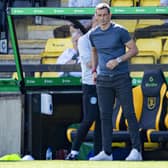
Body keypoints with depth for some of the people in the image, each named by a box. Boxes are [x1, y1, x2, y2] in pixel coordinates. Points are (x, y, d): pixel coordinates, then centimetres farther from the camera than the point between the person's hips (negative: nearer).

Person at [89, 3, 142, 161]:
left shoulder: (120, 31, -7)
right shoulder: (94, 35, 6)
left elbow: (134, 50, -4)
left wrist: (117, 61, -16)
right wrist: (94, 71, 14)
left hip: (122, 77, -4)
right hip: (103, 80, 4)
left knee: (129, 113, -4)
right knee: (105, 116, 2)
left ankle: (136, 151, -1)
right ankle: (106, 152, 5)